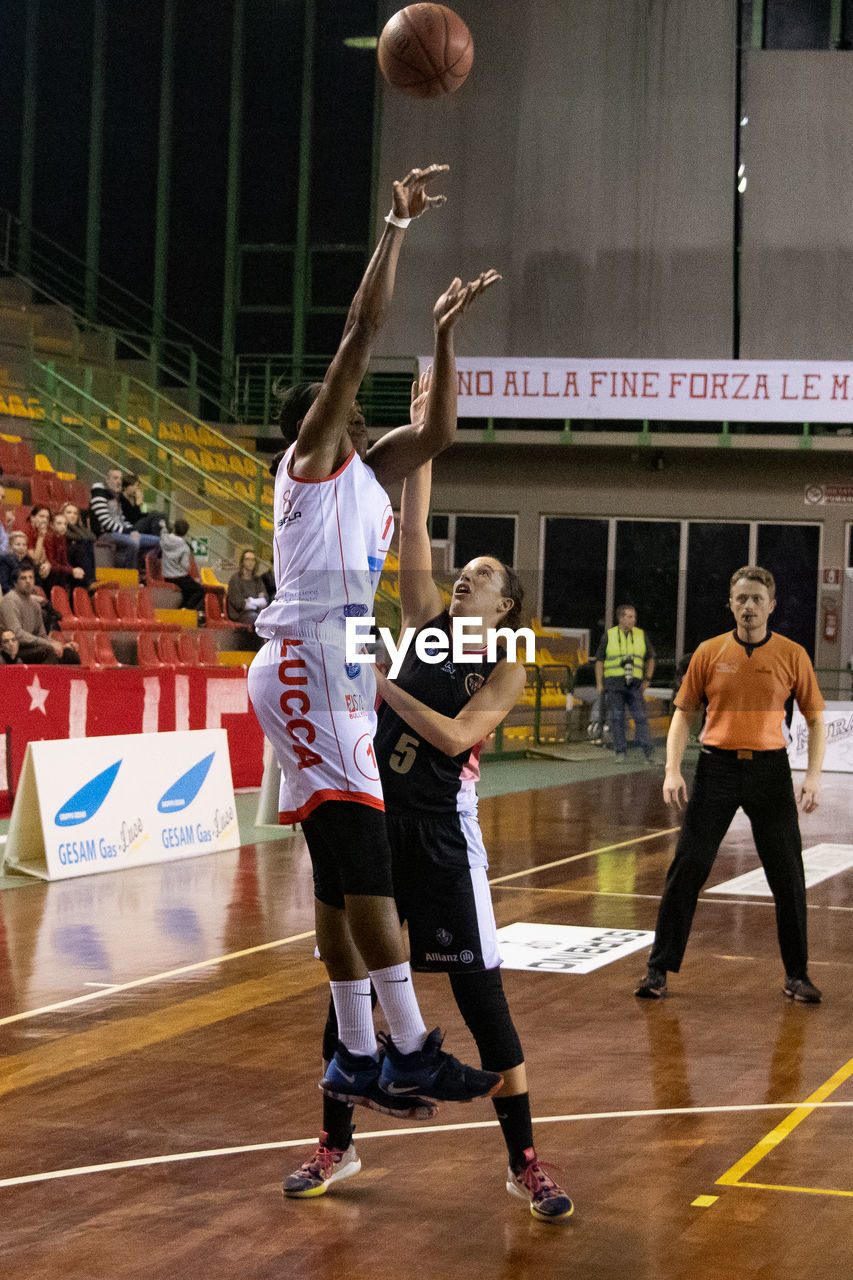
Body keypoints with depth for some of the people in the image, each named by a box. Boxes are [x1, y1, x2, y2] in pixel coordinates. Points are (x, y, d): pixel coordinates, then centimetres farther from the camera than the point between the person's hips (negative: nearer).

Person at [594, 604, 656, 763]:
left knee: (640, 717, -9)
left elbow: (650, 658, 17)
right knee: (617, 719, -3)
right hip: (613, 683, 0)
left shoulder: (641, 635, 6)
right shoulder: (609, 636, 3)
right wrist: (599, 683, 0)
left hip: (634, 684, 0)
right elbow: (599, 660, 8)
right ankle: (621, 752, 3)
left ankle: (649, 752, -10)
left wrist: (647, 679, 5)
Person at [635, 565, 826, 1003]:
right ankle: (659, 969, 6)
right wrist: (672, 770, -4)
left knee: (788, 876, 1)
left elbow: (816, 718, 6)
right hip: (717, 766, 0)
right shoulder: (709, 652, 3)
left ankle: (797, 975, 14)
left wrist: (814, 775, -6)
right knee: (687, 867, -3)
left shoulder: (792, 655, 1)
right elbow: (683, 712, 8)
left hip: (769, 768, 0)